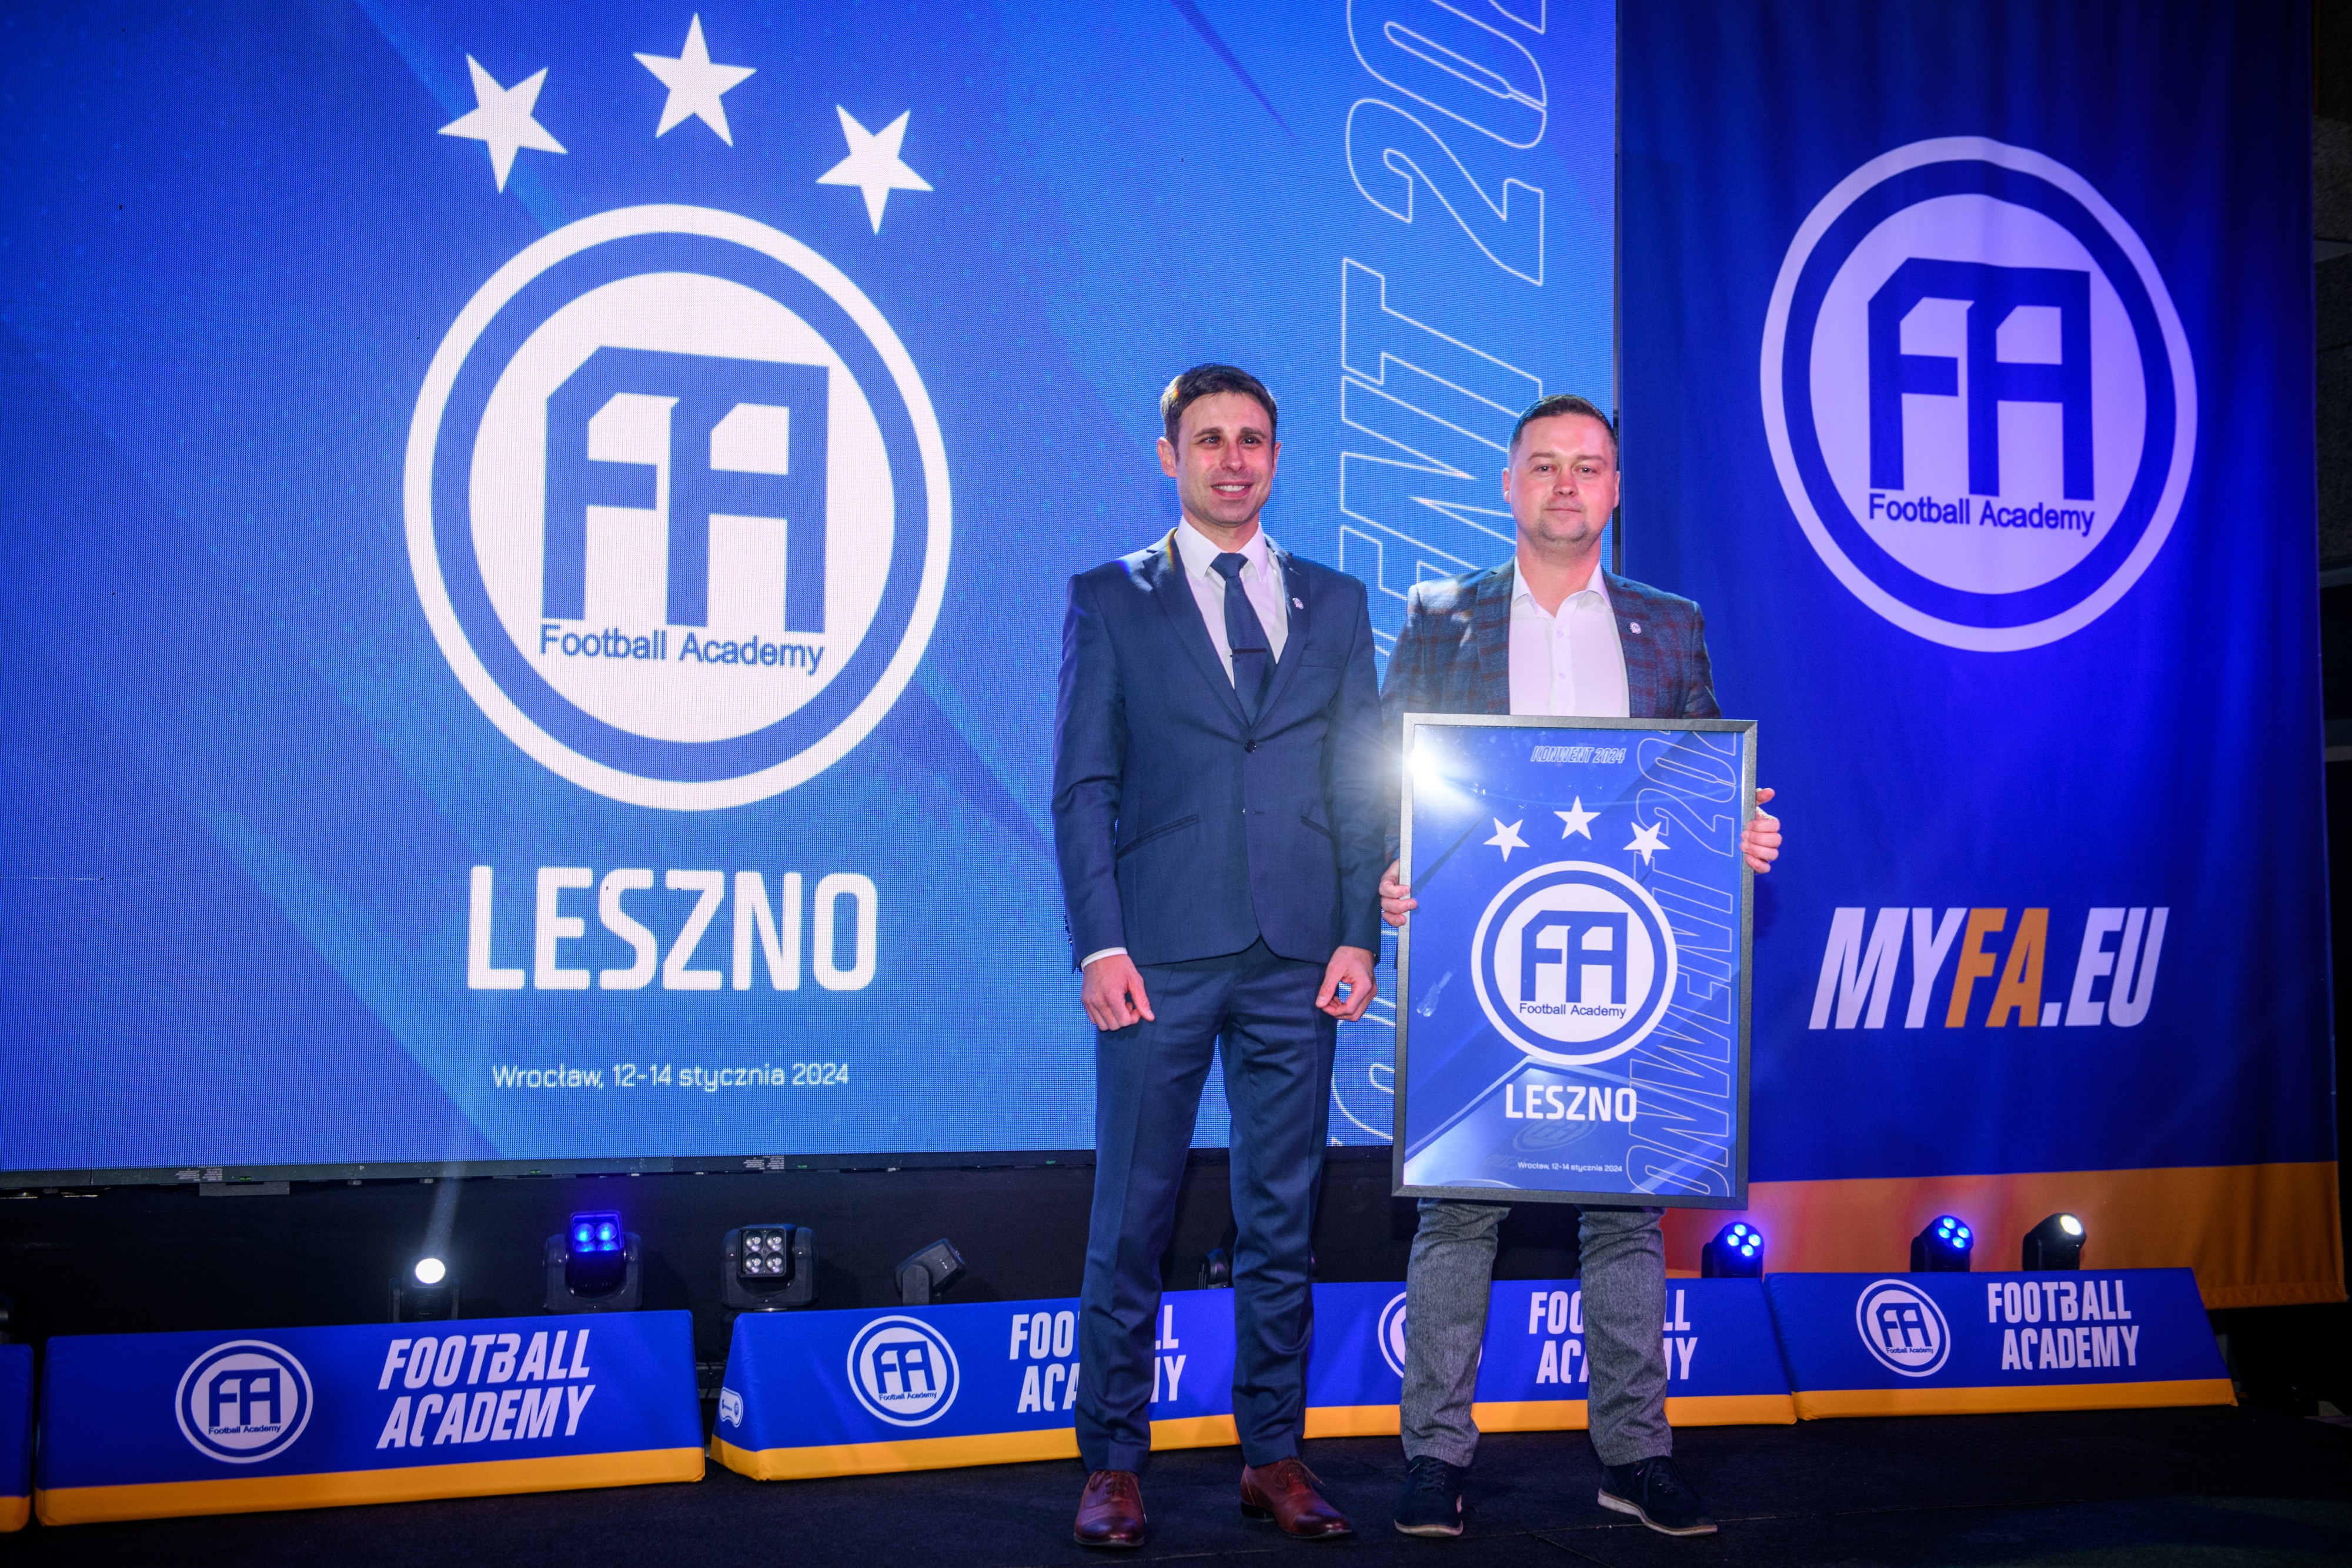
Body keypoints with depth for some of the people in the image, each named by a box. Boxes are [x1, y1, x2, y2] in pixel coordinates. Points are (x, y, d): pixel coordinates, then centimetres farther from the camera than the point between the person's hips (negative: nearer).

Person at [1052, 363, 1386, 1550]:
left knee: (1283, 1220, 8)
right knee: (1131, 1220, 2)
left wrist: (1359, 935, 1)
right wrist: (1100, 945, -8)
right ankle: (1113, 1465, 12)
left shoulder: (1334, 603, 13)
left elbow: (1361, 784, 11)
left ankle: (1273, 1457, 18)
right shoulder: (1111, 598, 5)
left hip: (1296, 961, 3)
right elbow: (1081, 788, 1)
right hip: (1161, 957, -2)